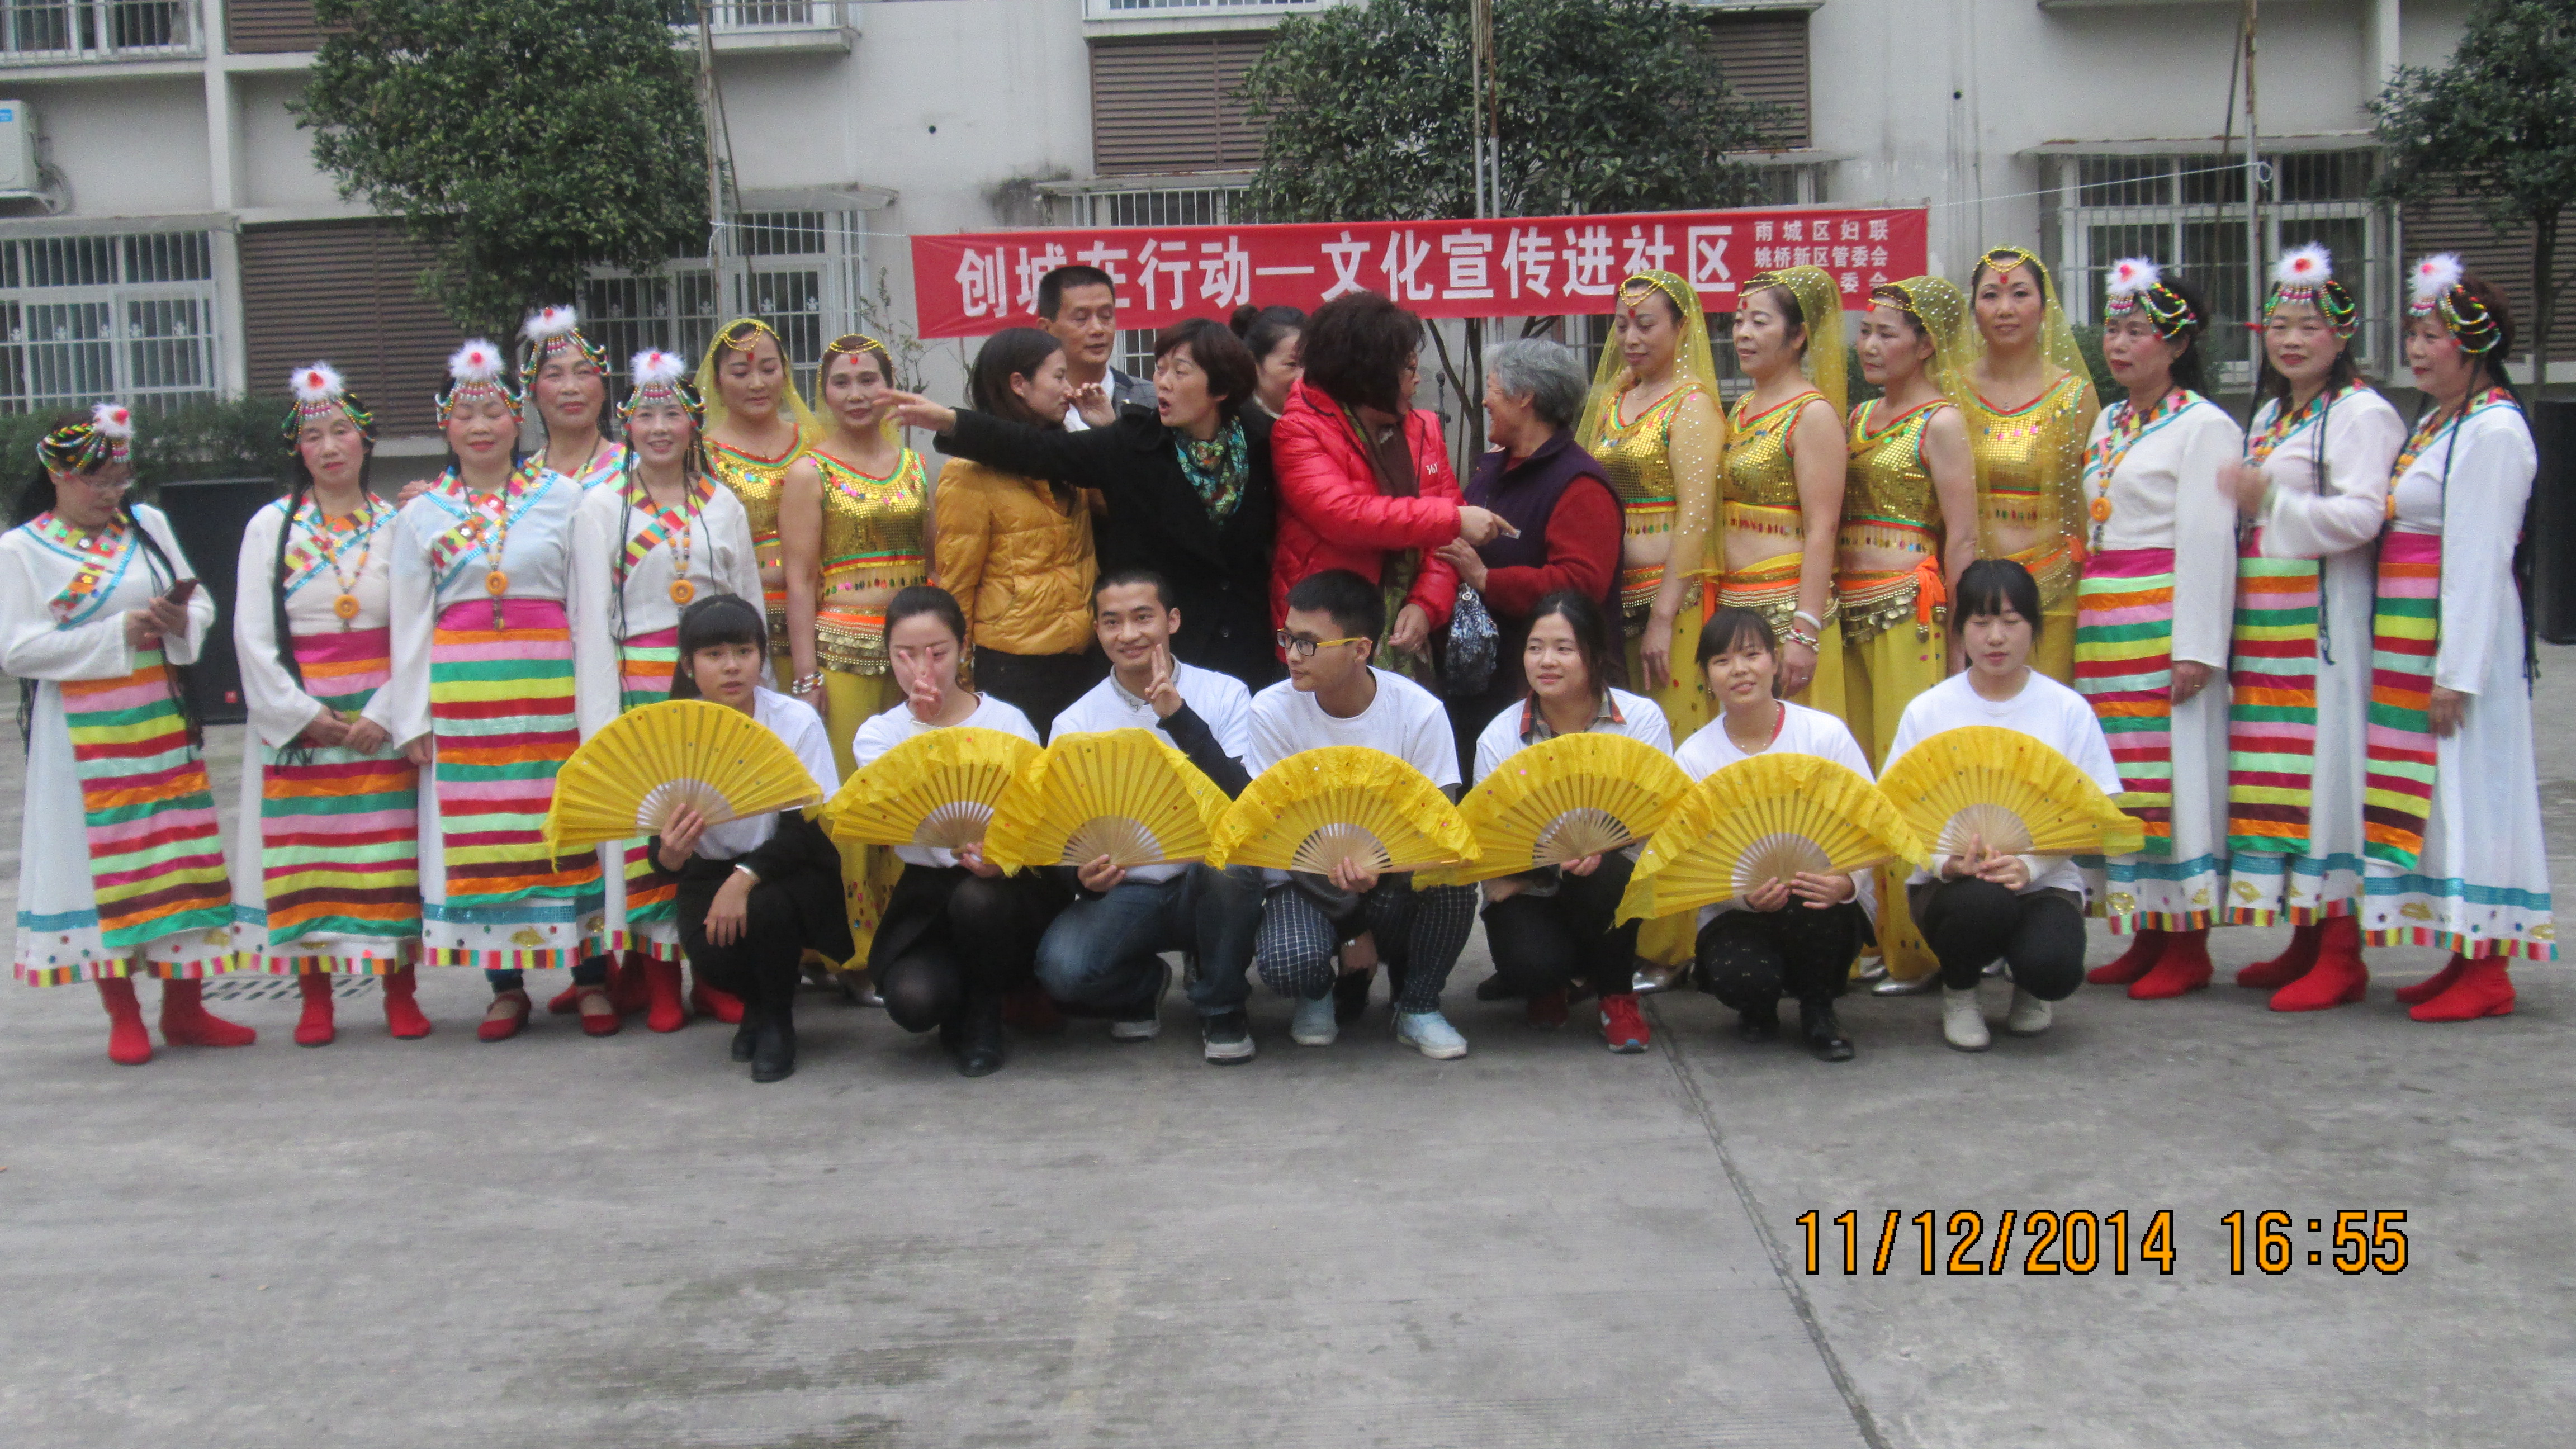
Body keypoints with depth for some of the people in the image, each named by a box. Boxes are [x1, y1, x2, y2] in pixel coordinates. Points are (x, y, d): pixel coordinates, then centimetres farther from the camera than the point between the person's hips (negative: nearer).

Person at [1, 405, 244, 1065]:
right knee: (103, 863, 1)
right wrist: (117, 634, -15)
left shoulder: (148, 525, 10)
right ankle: (123, 1017, 12)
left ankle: (185, 1008, 15)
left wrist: (182, 622, -11)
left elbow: (202, 601, 13)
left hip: (162, 721, 4)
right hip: (83, 734, -4)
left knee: (181, 853, 6)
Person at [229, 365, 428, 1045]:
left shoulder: (395, 527, 6)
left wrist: (385, 713, -11)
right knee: (302, 854, 1)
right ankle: (314, 998, 9)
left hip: (380, 718, 0)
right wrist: (304, 714, -8)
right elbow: (251, 634, 1)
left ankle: (400, 990, 8)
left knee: (392, 852, -1)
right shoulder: (271, 525, 6)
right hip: (296, 720, 0)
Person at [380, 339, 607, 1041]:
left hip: (551, 685, -2)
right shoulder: (421, 516, 11)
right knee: (479, 837, 3)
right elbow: (409, 622, 10)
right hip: (462, 692, 2)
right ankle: (507, 985, 13)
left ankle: (592, 977, 8)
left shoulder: (563, 497, 5)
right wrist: (412, 717, 5)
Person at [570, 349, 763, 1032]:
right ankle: (658, 975, 6)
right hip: (640, 686, -2)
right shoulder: (603, 507, 3)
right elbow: (591, 618, -1)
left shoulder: (722, 505, 10)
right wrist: (604, 720, -8)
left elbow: (751, 608, 11)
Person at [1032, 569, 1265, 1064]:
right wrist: (1083, 873, -24)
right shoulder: (1075, 723, 2)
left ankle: (1222, 1008, -10)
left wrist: (1180, 717, -23)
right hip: (1125, 892, 1)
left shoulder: (1225, 695, -1)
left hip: (1208, 887, 0)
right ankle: (1145, 985, 9)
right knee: (1062, 968, -30)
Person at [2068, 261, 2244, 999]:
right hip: (2101, 623, 8)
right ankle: (2146, 937, 16)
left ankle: (2187, 946, 2)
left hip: (2162, 622, -8)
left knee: (2173, 772, -5)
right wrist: (2084, 623, 15)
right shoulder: (2108, 425, 18)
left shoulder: (2203, 426, -5)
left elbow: (2208, 542, -11)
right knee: (2118, 774, 8)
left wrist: (2198, 647, -17)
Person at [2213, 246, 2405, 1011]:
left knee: (2326, 764, -8)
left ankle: (2340, 953, -3)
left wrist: (2268, 502, -14)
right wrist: (2241, 500, 12)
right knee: (2272, 771, 7)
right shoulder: (2269, 415, 20)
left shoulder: (2360, 413, -6)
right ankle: (2304, 939, 15)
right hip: (2262, 617, 8)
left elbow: (2360, 516, -17)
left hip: (2324, 618, -8)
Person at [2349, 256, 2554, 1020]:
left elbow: (2481, 558, -17)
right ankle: (2466, 958, 19)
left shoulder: (2495, 430, -12)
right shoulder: (2435, 425, 16)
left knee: (2469, 789, -5)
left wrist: (2456, 671, -19)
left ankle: (2486, 973, 0)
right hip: (2407, 640, 9)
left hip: (2462, 635, -9)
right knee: (2430, 790, 11)